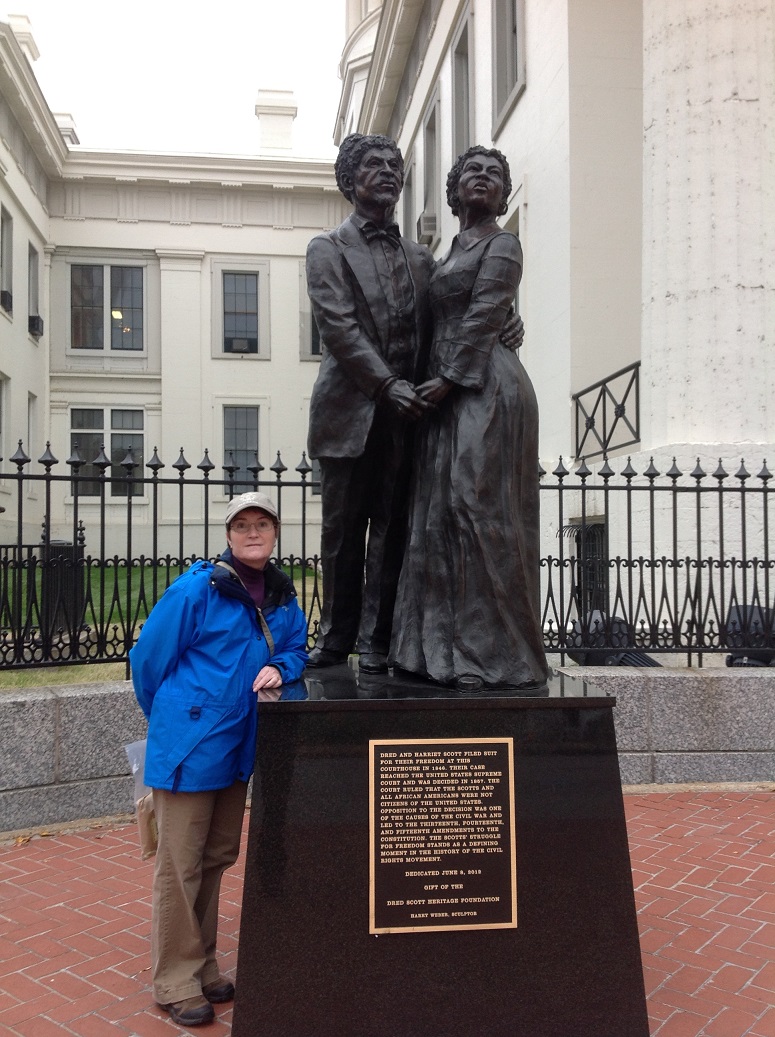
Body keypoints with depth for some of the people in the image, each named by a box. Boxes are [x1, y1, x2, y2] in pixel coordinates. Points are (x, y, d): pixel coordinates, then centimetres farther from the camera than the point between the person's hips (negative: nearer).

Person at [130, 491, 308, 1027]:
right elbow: (148, 659, -8)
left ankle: (203, 968, 34)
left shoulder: (282, 594, 3)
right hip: (190, 744, -7)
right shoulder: (196, 589, -15)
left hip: (239, 746, 7)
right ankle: (176, 982, 19)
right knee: (180, 865, 4)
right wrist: (172, 718, 5)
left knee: (217, 858, 18)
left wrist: (279, 668, -12)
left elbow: (297, 647, 12)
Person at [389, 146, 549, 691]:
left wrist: (449, 379, -16)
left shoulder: (502, 244, 1)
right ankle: (447, 644, 10)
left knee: (479, 509, -11)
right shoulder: (453, 250, 24)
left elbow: (484, 318, -10)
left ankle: (490, 652, -6)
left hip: (484, 388, -8)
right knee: (441, 514, 5)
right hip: (448, 392, 8)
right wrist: (436, 383, 10)